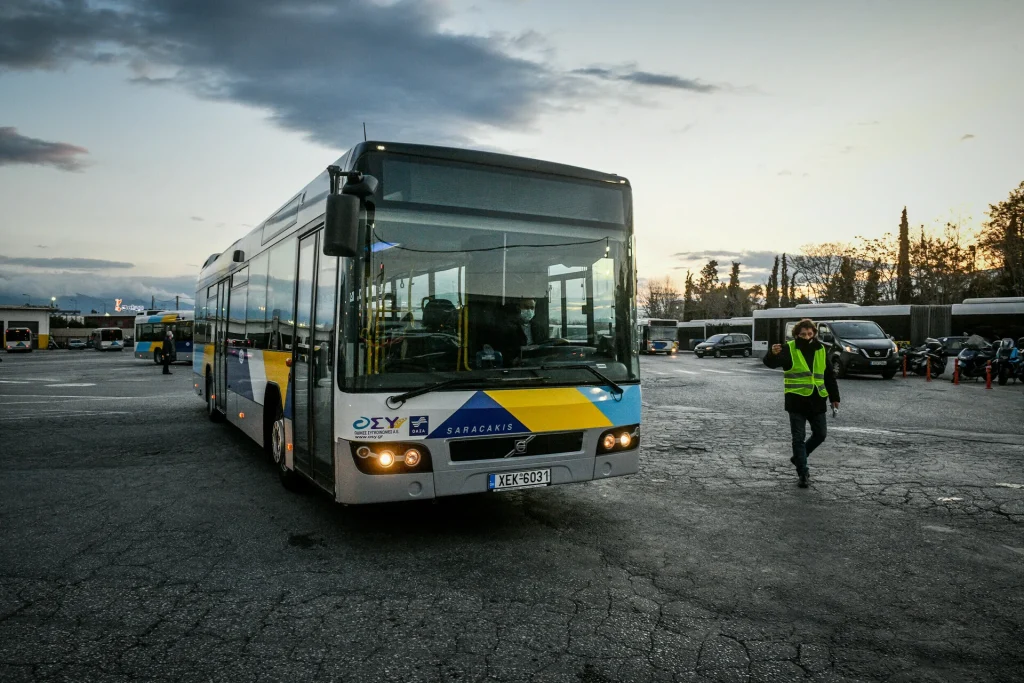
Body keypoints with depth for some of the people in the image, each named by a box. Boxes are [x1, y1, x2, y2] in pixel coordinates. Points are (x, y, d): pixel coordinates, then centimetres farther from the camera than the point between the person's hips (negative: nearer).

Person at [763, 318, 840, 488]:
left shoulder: (821, 350, 7)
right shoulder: (789, 349, -8)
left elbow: (829, 375, 15)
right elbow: (770, 363, -24)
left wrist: (834, 397, 14)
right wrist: (773, 354, -47)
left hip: (817, 401, 5)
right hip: (796, 401, -5)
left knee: (820, 435, 13)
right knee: (799, 438, 0)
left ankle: (798, 458, 34)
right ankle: (802, 473, 8)